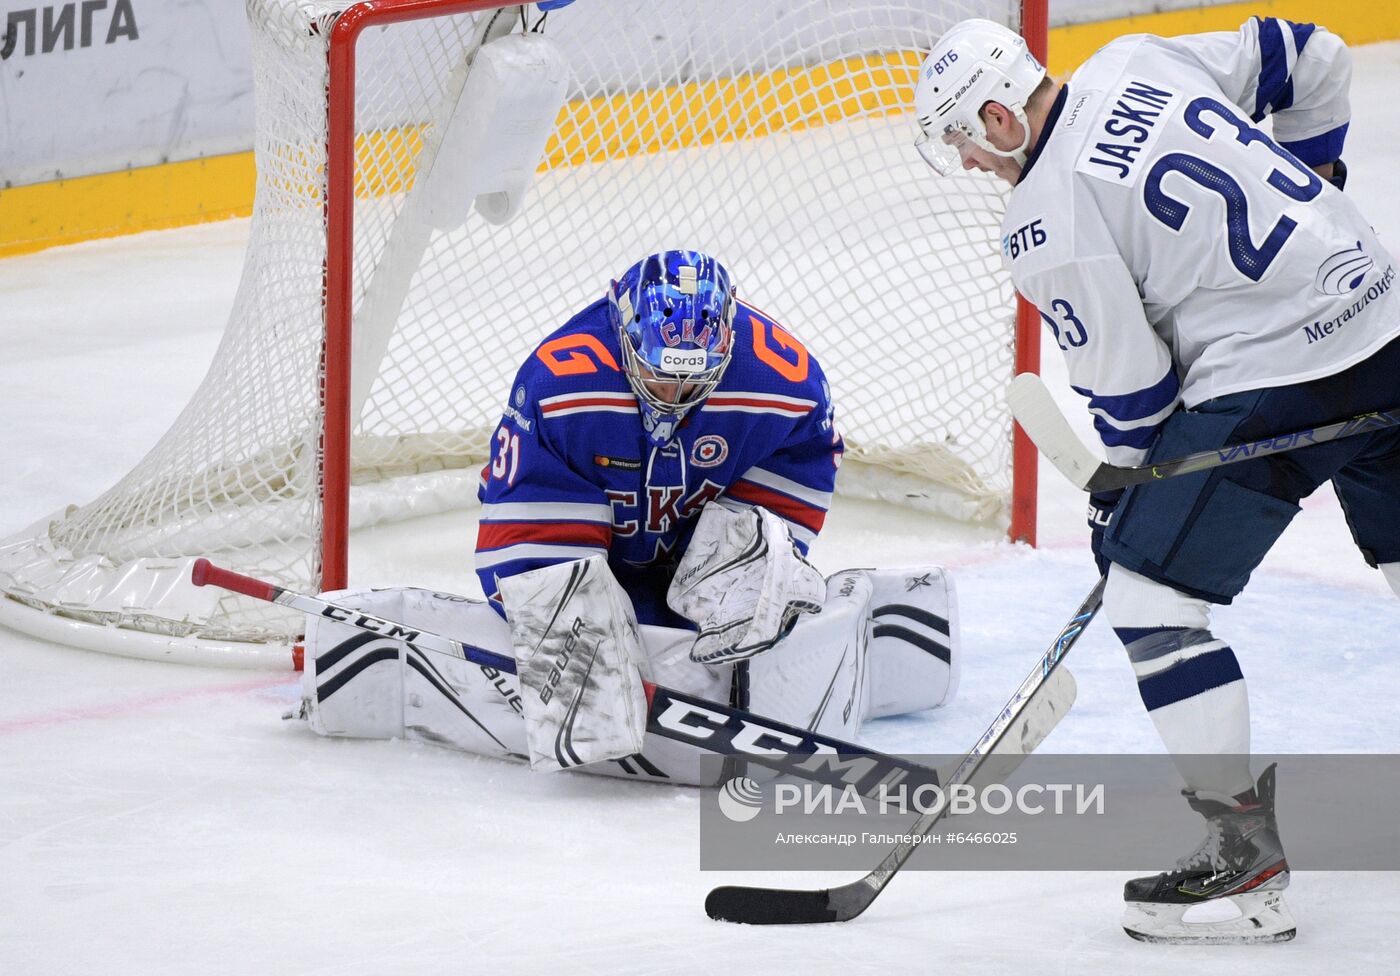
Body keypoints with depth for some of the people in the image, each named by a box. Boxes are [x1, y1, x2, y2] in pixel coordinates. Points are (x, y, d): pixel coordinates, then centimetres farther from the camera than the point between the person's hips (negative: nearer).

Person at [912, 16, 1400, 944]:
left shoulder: (1046, 224, -12)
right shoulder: (1141, 62, 7)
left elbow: (1130, 386, -6)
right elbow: (1313, 57, 17)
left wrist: (1121, 497, 11)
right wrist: (1304, 180, 30)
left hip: (1270, 381, -8)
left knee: (1149, 594, 0)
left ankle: (1247, 846, -1)